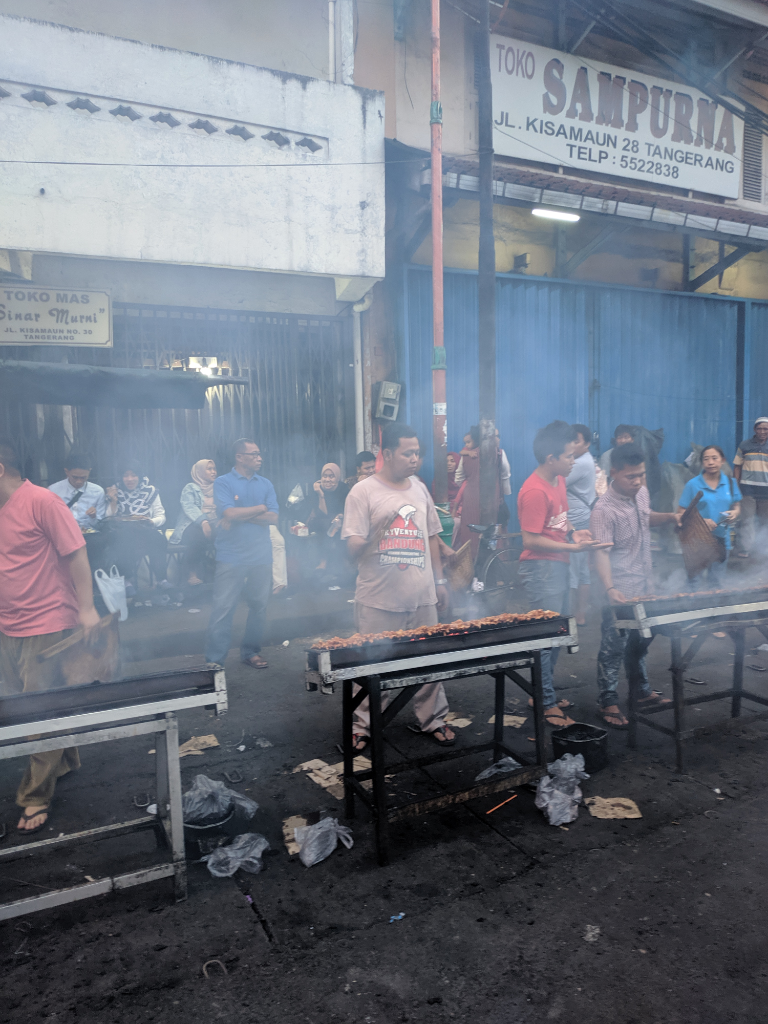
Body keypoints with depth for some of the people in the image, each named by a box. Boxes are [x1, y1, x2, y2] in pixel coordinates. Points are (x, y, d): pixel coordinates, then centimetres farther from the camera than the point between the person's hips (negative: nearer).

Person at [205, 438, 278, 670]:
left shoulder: (266, 484, 11)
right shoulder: (223, 483, -1)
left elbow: (273, 518, 0)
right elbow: (229, 514, -16)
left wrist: (240, 516, -10)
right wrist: (261, 508, -4)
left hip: (261, 555, 4)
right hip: (231, 557, -4)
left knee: (258, 606, 9)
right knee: (222, 608, -4)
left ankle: (251, 651, 24)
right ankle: (214, 659, 5)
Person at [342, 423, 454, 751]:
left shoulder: (420, 489, 11)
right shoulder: (363, 492, -7)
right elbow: (352, 549, -11)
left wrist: (439, 580, 16)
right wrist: (373, 537, -31)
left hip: (422, 597, 5)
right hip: (379, 600, -4)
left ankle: (434, 720, 27)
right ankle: (362, 725, 21)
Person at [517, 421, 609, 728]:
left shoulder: (558, 481, 9)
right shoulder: (535, 491, -21)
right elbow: (531, 540, -22)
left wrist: (573, 531, 3)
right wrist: (572, 547, -18)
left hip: (558, 566, 10)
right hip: (541, 568, -10)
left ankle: (544, 692, 31)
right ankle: (546, 704, 10)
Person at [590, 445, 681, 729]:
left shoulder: (641, 492, 2)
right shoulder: (604, 510, -23)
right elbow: (601, 553, -29)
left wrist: (668, 517, 5)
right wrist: (610, 589, -40)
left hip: (645, 587, 8)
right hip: (620, 594, -8)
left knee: (641, 643, 22)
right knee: (614, 648, 3)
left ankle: (642, 691, 39)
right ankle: (608, 702, 16)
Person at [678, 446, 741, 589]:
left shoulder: (730, 483, 3)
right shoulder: (693, 484, -8)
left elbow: (737, 505, 14)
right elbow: (681, 511, -8)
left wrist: (735, 512, -9)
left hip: (722, 540, 4)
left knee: (718, 585, 16)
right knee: (699, 586, 2)